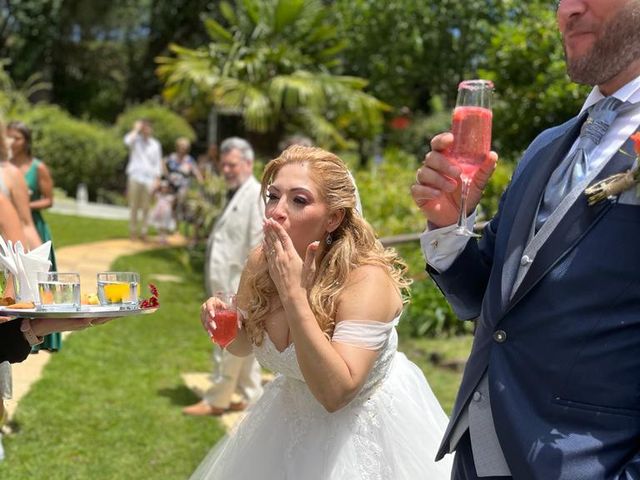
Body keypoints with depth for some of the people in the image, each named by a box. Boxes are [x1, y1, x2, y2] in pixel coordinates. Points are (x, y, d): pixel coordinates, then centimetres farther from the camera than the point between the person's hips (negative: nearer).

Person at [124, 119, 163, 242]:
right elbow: (127, 141, -19)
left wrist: (156, 179, 4)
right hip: (135, 177, -1)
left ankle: (143, 232, 6)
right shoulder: (136, 140, 6)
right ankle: (133, 231, 4)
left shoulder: (155, 144, 12)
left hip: (149, 179, 1)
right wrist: (136, 129, -7)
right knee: (134, 206, -2)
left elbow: (158, 163, 12)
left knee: (145, 207, 1)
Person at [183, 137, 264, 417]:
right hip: (229, 286, 10)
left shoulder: (257, 196, -14)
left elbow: (259, 247, -19)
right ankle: (250, 396, 24)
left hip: (241, 287, -10)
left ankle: (216, 400, 7)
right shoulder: (236, 195, 17)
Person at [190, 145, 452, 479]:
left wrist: (294, 294, -38)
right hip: (293, 416, 6)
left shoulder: (366, 279, -30)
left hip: (367, 424, -5)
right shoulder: (261, 262, -13)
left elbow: (335, 393, -34)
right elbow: (243, 345, 5)